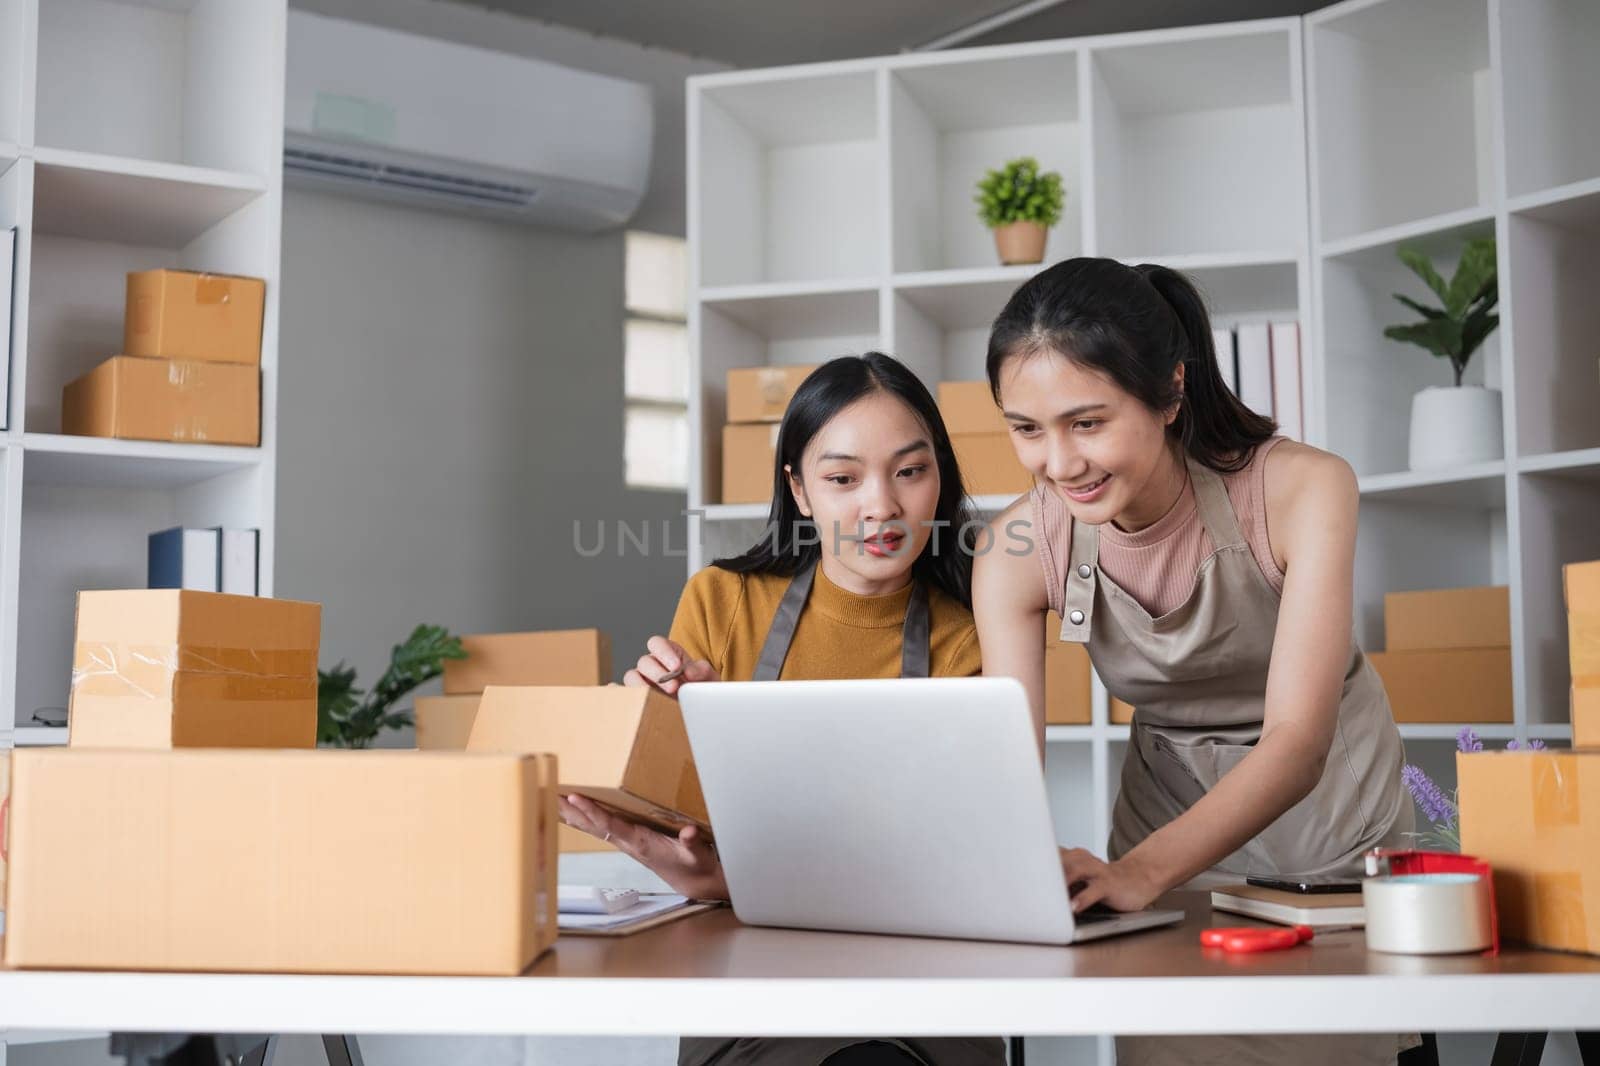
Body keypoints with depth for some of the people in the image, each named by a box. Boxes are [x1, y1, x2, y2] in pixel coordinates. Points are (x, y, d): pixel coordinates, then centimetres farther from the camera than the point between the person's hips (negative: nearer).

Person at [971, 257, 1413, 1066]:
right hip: (1171, 838, 2)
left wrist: (1135, 873, -48)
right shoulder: (1020, 550, -18)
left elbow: (1297, 742, -33)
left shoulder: (1302, 489, -27)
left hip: (1330, 825, -2)